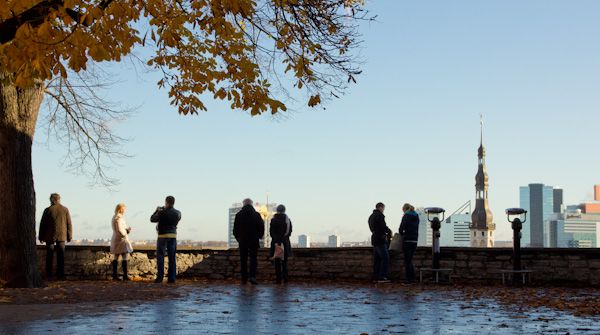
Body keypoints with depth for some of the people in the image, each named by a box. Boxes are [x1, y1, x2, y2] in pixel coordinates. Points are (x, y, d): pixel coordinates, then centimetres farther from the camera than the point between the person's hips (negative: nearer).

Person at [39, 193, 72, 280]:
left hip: (50, 236, -1)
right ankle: (60, 275, 2)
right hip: (61, 236, 1)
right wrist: (69, 236, 11)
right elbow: (69, 224, 3)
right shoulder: (65, 209, 1)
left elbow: (42, 224, -1)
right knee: (60, 256, 5)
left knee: (49, 256, 6)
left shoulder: (48, 210, -5)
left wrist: (41, 237, 7)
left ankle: (48, 275, 5)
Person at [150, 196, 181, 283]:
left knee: (160, 256, 2)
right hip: (173, 236, 4)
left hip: (163, 236, -4)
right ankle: (171, 278, 4)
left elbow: (152, 219, -4)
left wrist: (157, 211, 11)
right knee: (172, 257, 6)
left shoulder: (162, 212, -13)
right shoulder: (178, 213, 1)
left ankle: (160, 277, -3)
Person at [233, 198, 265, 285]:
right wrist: (259, 236, 14)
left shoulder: (238, 215, 0)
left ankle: (244, 278, 8)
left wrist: (238, 238, 14)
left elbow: (235, 229, 2)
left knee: (243, 260, 8)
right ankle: (252, 276, -15)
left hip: (242, 241, 1)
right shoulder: (256, 215, -2)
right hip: (254, 241, -1)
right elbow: (261, 227, -1)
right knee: (253, 259, 3)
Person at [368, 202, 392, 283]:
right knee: (385, 258, -9)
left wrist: (387, 231, 15)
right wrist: (389, 232, 3)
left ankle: (375, 277, 10)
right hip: (380, 240, -10)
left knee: (377, 259, 11)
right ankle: (382, 277, -14)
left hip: (374, 240, 10)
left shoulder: (371, 216, 19)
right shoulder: (380, 215, -11)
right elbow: (383, 227, -17)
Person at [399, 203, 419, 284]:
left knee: (407, 261, 0)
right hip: (415, 240, 7)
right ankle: (412, 278, 15)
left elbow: (401, 228, -14)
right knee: (409, 260, 16)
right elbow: (416, 228, 15)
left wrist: (402, 234, 6)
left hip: (407, 240, -7)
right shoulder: (416, 216, 12)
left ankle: (409, 280, -1)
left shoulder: (406, 216, -8)